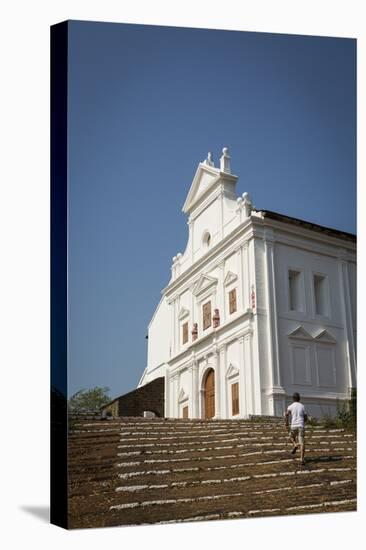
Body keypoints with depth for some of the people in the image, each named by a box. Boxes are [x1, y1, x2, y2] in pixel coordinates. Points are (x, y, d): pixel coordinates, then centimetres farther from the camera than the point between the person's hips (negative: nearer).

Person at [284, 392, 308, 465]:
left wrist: (286, 423, -1)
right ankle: (302, 459, -12)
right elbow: (306, 418, 12)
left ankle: (295, 445, -4)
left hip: (294, 426, -1)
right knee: (302, 443, -2)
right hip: (301, 426, 1)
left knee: (292, 437, 27)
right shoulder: (302, 406, 9)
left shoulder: (290, 406, 3)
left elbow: (286, 414, -15)